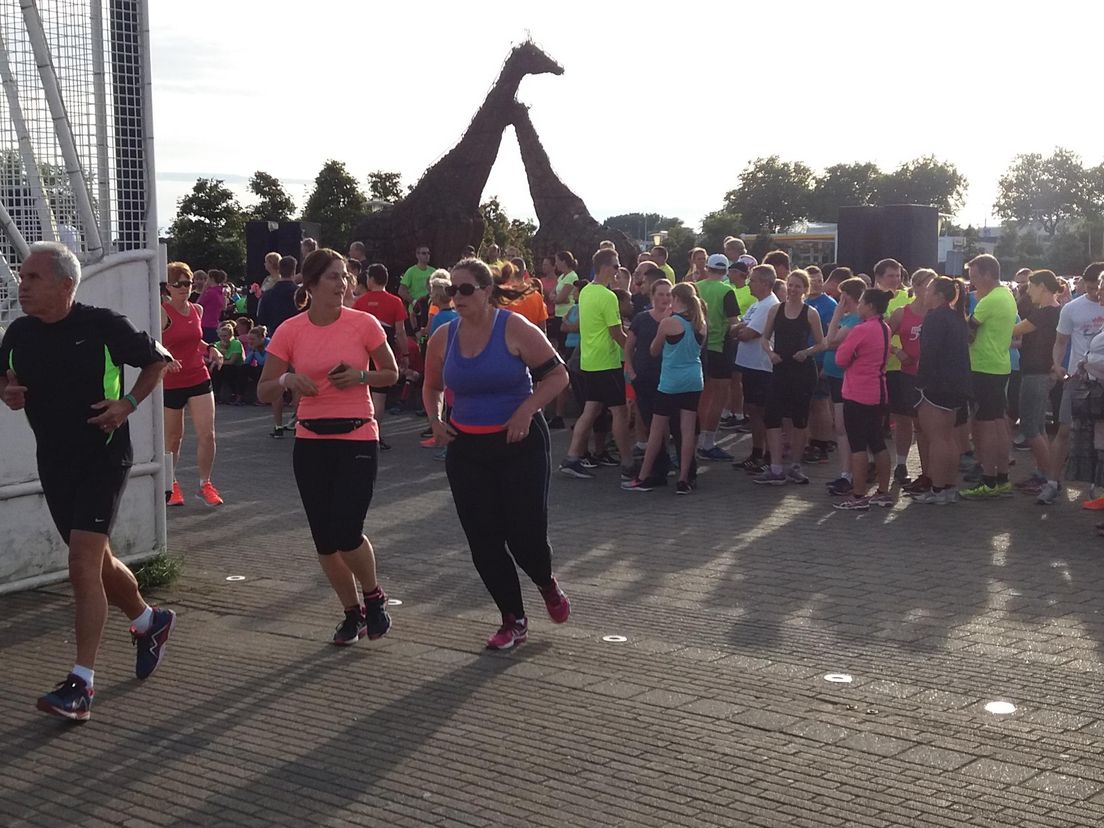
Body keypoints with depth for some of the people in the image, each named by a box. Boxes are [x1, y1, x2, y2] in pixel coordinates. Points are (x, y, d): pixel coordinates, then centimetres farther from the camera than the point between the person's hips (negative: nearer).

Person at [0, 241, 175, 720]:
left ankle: (81, 684, -10)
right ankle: (149, 621, 44)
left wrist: (128, 404, -13)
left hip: (103, 458, -6)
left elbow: (156, 361, 0)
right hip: (53, 462, 6)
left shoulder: (103, 326, -13)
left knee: (83, 565, -14)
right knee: (97, 561, 18)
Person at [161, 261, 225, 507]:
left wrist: (210, 349, 8)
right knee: (173, 438, 8)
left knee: (207, 434, -5)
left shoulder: (197, 310, 7)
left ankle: (205, 485, 9)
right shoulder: (162, 313, -10)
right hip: (170, 383, -4)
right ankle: (171, 484, 28)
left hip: (199, 379, 4)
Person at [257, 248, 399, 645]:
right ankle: (352, 612, 27)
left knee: (347, 535, -12)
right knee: (324, 541, 6)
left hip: (357, 438, -3)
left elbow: (391, 374, 6)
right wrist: (287, 379, -19)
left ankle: (374, 597, 17)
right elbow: (264, 391, 2)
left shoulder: (364, 323, -5)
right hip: (311, 441, 3)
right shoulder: (289, 331, -2)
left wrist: (360, 376, -13)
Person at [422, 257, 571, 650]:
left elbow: (557, 374, -9)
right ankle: (514, 620, 21)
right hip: (466, 450, 4)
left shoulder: (515, 329, -12)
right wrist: (435, 419, 0)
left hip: (520, 444, -4)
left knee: (525, 535, -4)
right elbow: (432, 387, 18)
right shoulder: (443, 338, 2)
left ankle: (547, 584, 33)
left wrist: (527, 410, -20)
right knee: (483, 540, 4)